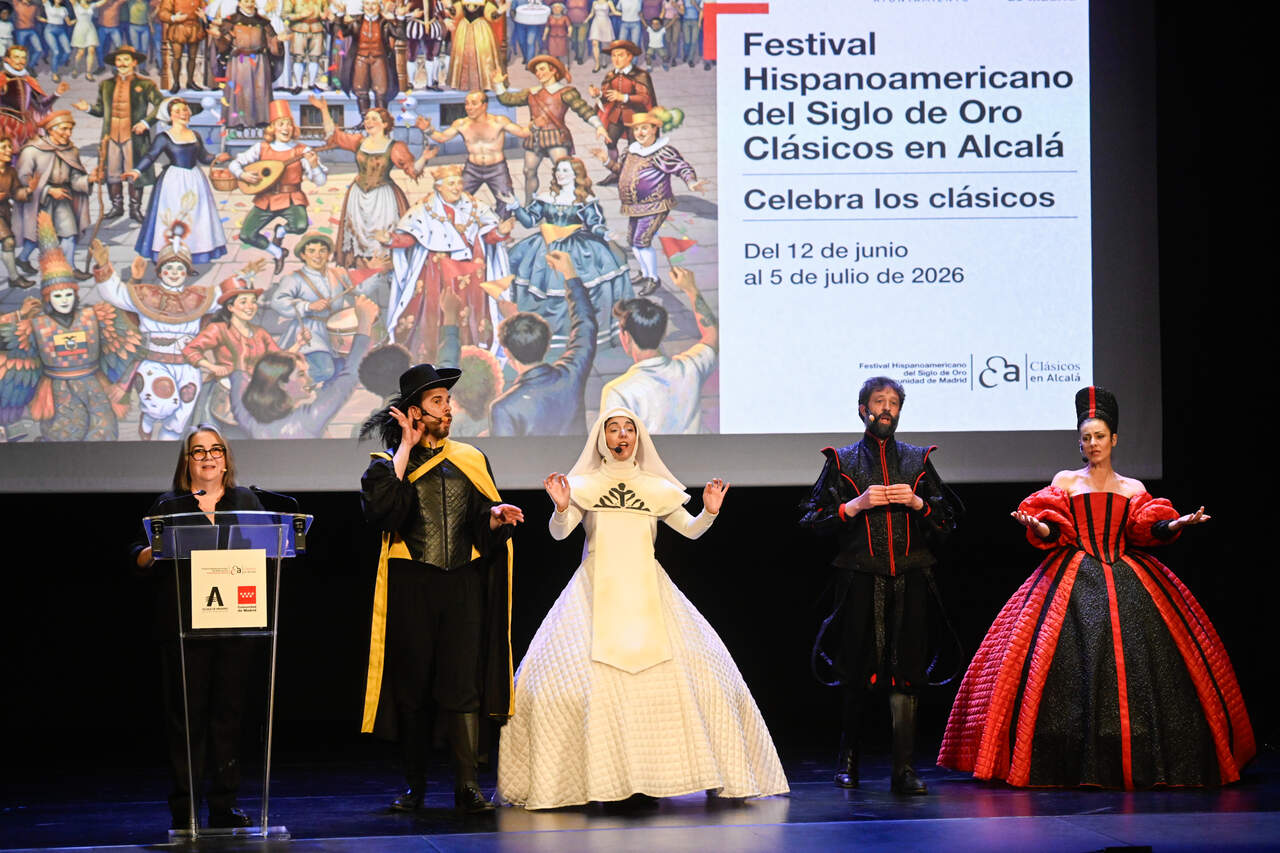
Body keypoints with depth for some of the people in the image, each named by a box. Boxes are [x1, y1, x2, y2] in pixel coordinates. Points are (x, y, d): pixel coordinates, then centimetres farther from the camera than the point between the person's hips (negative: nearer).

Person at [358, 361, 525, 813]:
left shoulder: (469, 460, 14)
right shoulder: (388, 463, 5)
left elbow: (482, 523, 12)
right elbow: (380, 509, -16)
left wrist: (497, 515, -12)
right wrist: (406, 449, -8)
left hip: (462, 584, 1)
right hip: (410, 585, -1)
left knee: (463, 685, -7)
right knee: (411, 686, 3)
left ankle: (467, 785, -8)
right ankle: (415, 785, 12)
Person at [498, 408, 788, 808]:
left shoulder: (656, 488, 13)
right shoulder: (584, 486, 7)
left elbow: (690, 530, 13)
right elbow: (559, 532, -2)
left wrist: (709, 511, -7)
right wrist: (561, 507, -22)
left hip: (647, 593, 2)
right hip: (597, 592, -2)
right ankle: (599, 776, -9)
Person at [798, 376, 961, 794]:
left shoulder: (917, 460, 15)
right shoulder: (842, 461, 10)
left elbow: (948, 519, 14)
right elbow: (812, 520, 4)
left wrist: (917, 502, -3)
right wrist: (855, 505, -8)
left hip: (909, 581, 1)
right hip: (860, 581, -1)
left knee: (905, 672, -5)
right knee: (857, 671, 1)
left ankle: (903, 769, -4)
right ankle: (848, 757, 20)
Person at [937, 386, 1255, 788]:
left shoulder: (1133, 490, 16)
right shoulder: (1064, 482, 13)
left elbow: (1150, 528, 1)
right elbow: (1053, 531, 2)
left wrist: (1179, 523, -16)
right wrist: (1037, 526, -19)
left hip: (1125, 579, 2)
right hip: (1074, 581, -2)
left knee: (1133, 661, -7)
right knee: (1073, 661, -14)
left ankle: (1135, 763, -2)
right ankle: (1078, 766, -12)